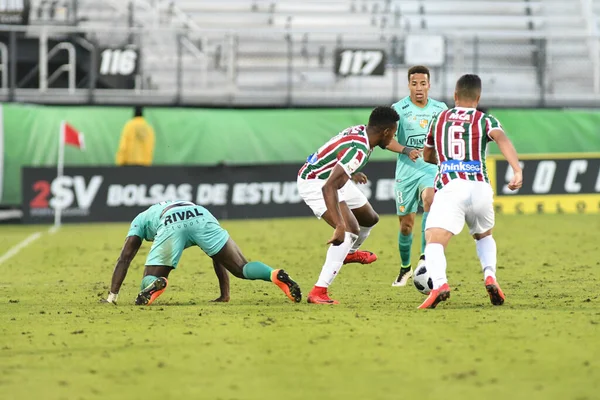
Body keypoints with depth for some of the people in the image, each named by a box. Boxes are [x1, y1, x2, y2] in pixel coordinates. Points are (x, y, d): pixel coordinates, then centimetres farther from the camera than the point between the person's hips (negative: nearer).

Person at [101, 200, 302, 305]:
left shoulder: (141, 219, 40)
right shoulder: (191, 205, 48)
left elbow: (125, 257, 26)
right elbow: (219, 255, 44)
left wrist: (112, 296, 27)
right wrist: (225, 295, 45)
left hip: (170, 226, -2)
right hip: (201, 217, 2)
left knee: (148, 282, 9)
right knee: (242, 269, 5)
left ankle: (156, 284, -27)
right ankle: (276, 275, -24)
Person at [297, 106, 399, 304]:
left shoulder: (361, 131, -5)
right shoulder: (358, 151, -34)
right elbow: (328, 187, -41)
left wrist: (352, 173, 36)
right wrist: (340, 226, -46)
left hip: (330, 176, 10)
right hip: (314, 183, -10)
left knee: (370, 218, 24)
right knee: (350, 230, -26)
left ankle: (349, 252, 58)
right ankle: (318, 292, -28)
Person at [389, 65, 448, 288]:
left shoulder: (440, 109, 5)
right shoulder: (399, 109, -5)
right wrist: (406, 150, -28)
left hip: (431, 169, 1)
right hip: (406, 171, -1)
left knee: (430, 200, -31)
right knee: (406, 224, 4)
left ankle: (425, 257, -31)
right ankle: (405, 267, 28)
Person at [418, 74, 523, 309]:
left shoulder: (439, 119, 21)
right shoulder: (485, 121, 13)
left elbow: (427, 156, 34)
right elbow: (502, 139, -10)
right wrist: (517, 170, -22)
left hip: (449, 188, -1)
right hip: (480, 188, 1)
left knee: (434, 242, -15)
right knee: (484, 236, 28)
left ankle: (439, 283, -44)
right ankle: (490, 276, 3)